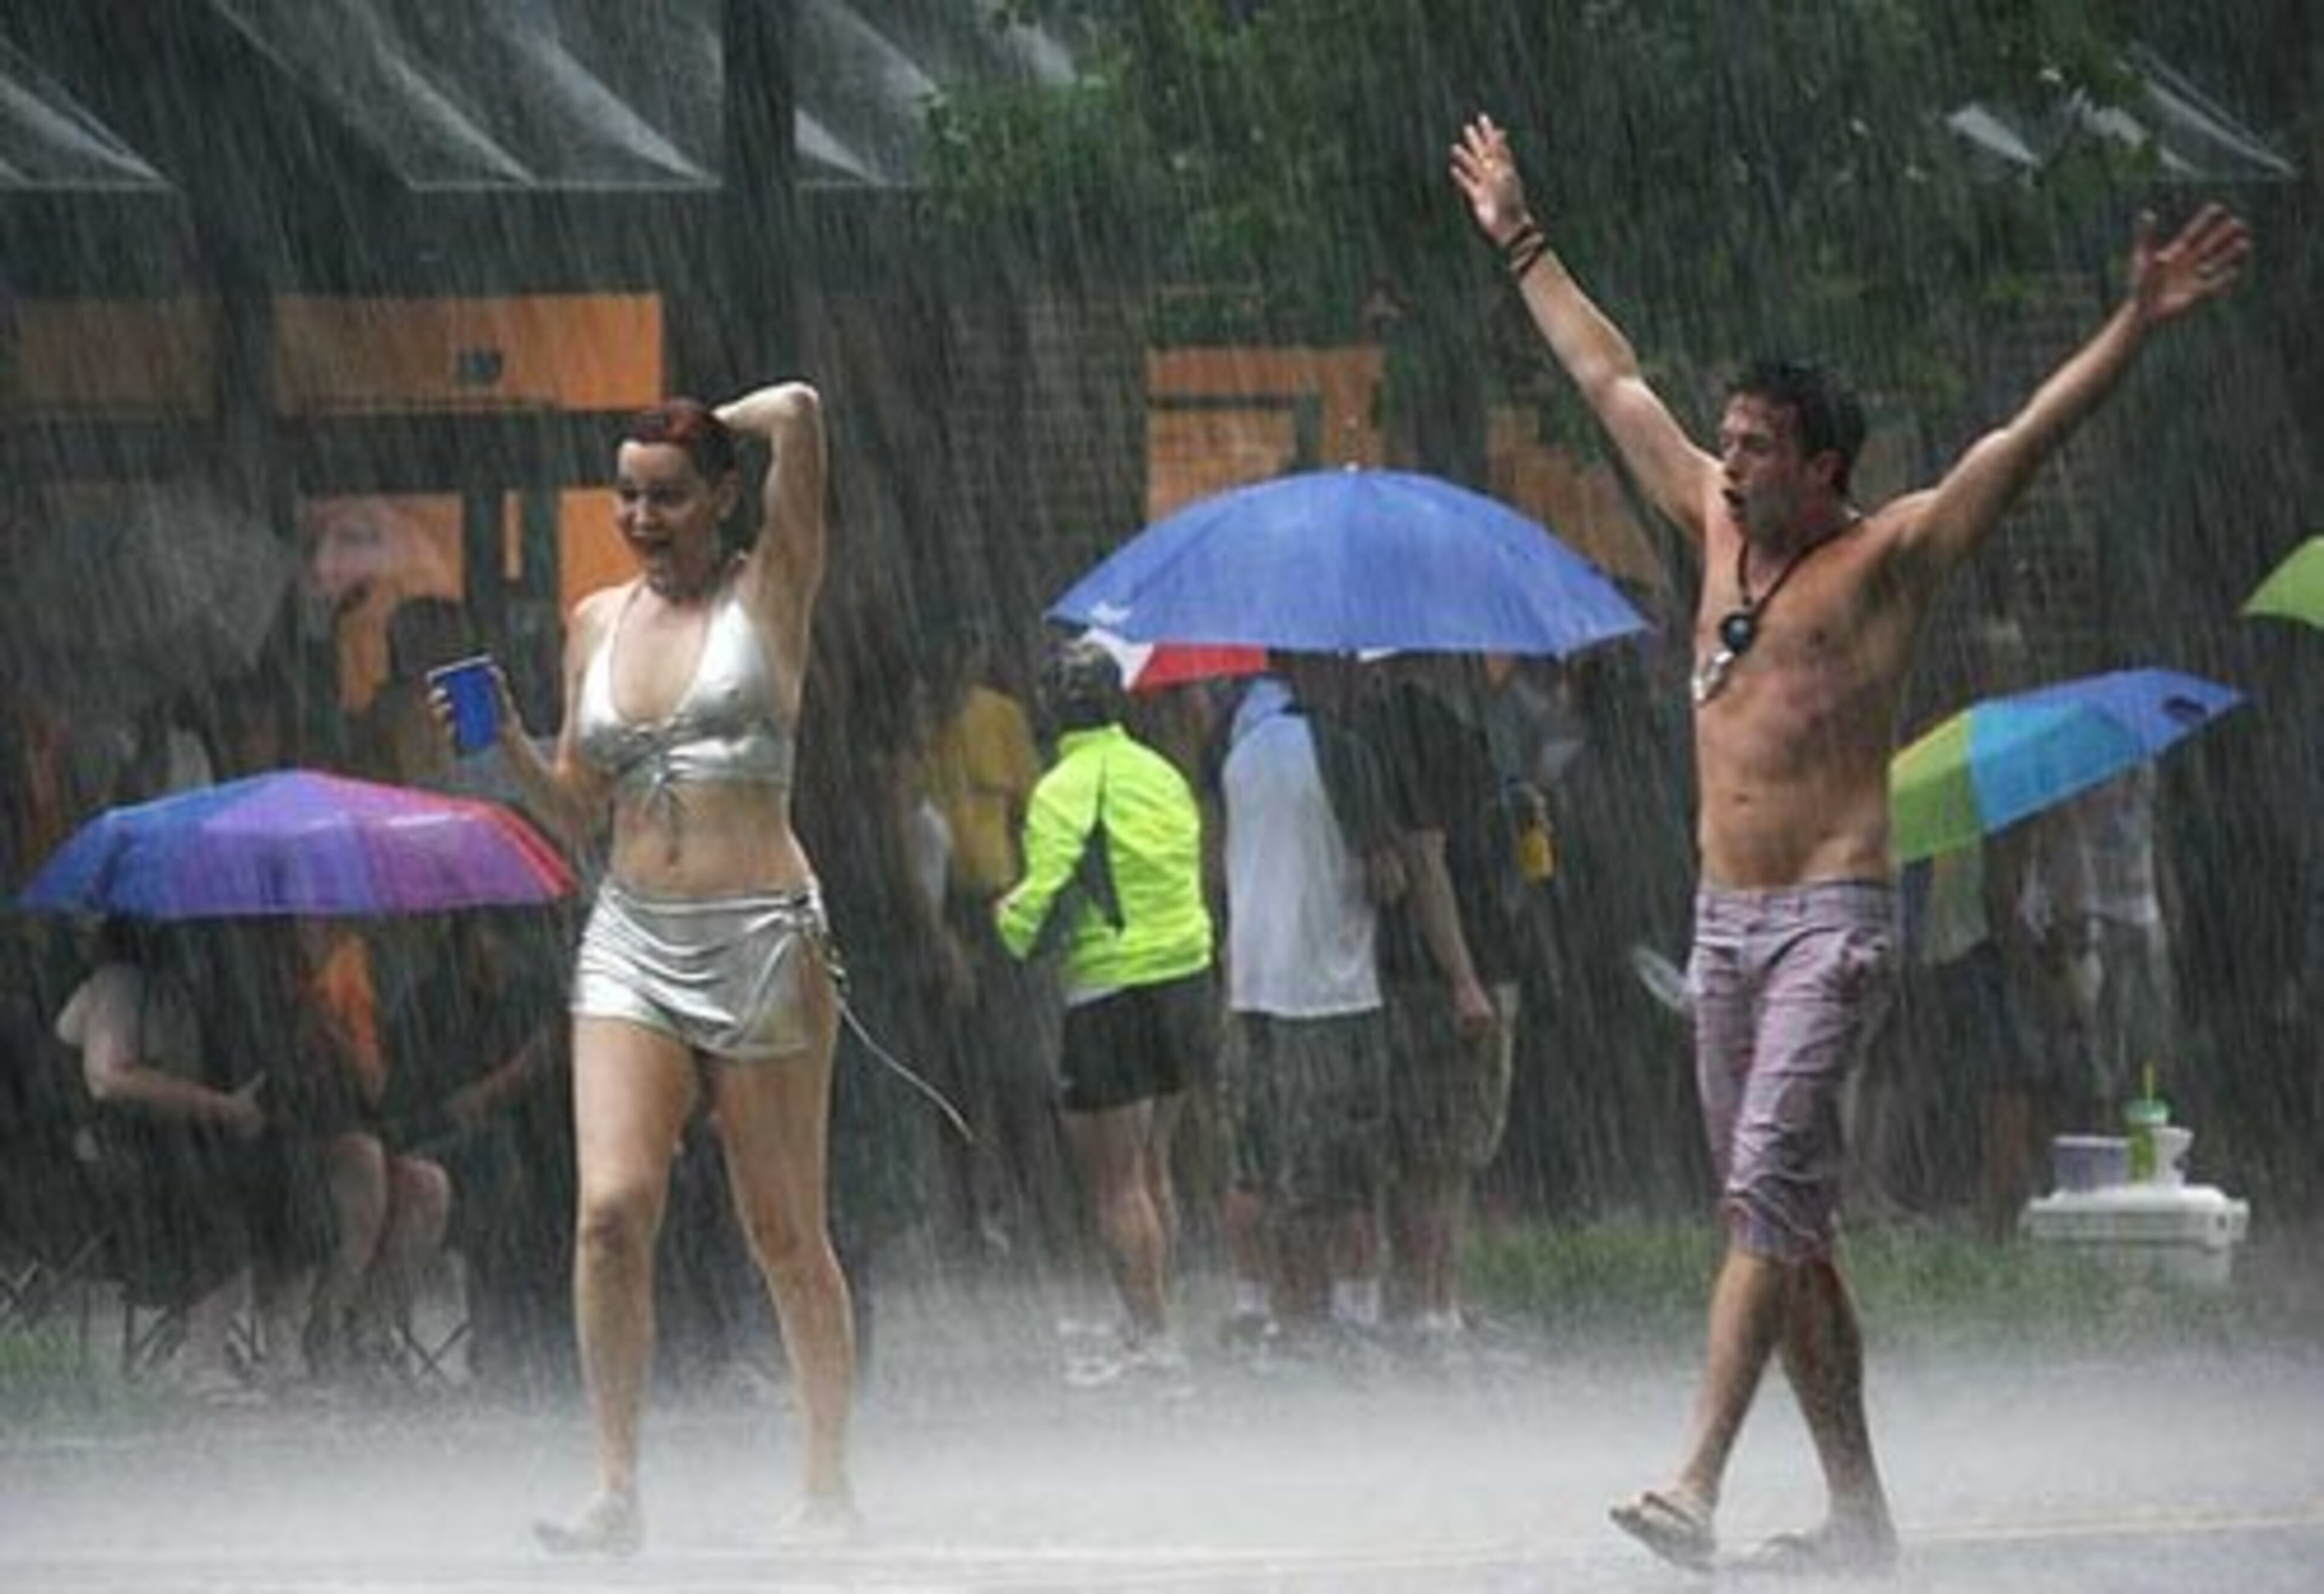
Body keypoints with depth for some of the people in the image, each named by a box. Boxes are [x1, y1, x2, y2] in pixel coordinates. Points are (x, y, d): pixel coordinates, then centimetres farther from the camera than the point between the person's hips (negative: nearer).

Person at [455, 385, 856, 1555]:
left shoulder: (767, 592, 1)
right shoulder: (598, 622, 14)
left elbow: (797, 412, -11)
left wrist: (709, 429, 7)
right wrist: (509, 747, 1)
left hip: (760, 939, -4)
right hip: (630, 942, 4)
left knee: (785, 1234, 3)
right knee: (612, 1209, -13)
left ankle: (829, 1485, 16)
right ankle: (617, 1491, -11)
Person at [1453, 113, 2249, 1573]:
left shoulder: (1889, 557, -4)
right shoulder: (1724, 527, 14)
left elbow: (2028, 436, -15)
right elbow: (1614, 382, 24)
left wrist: (2136, 328, -27)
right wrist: (1523, 245, 31)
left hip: (1833, 918, -8)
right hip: (1724, 919, 8)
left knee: (1771, 1192, -19)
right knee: (1784, 1221, 7)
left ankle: (1697, 1490, -30)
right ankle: (1860, 1517, 12)